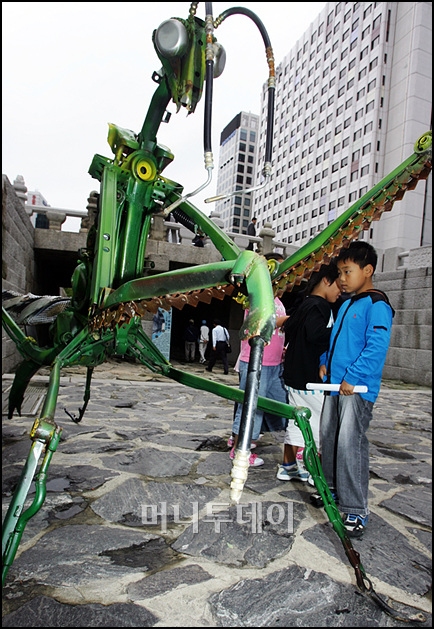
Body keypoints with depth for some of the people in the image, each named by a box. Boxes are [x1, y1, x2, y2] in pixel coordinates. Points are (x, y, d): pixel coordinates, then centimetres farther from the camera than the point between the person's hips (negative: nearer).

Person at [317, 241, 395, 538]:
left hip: (357, 389, -9)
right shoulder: (346, 305, 15)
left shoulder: (377, 305, -11)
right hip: (335, 385, 9)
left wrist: (352, 378, -23)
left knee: (350, 444, -9)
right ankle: (334, 488, 32)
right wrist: (325, 362, 13)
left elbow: (377, 347, -21)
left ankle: (356, 510, 2)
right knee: (328, 438, 15)